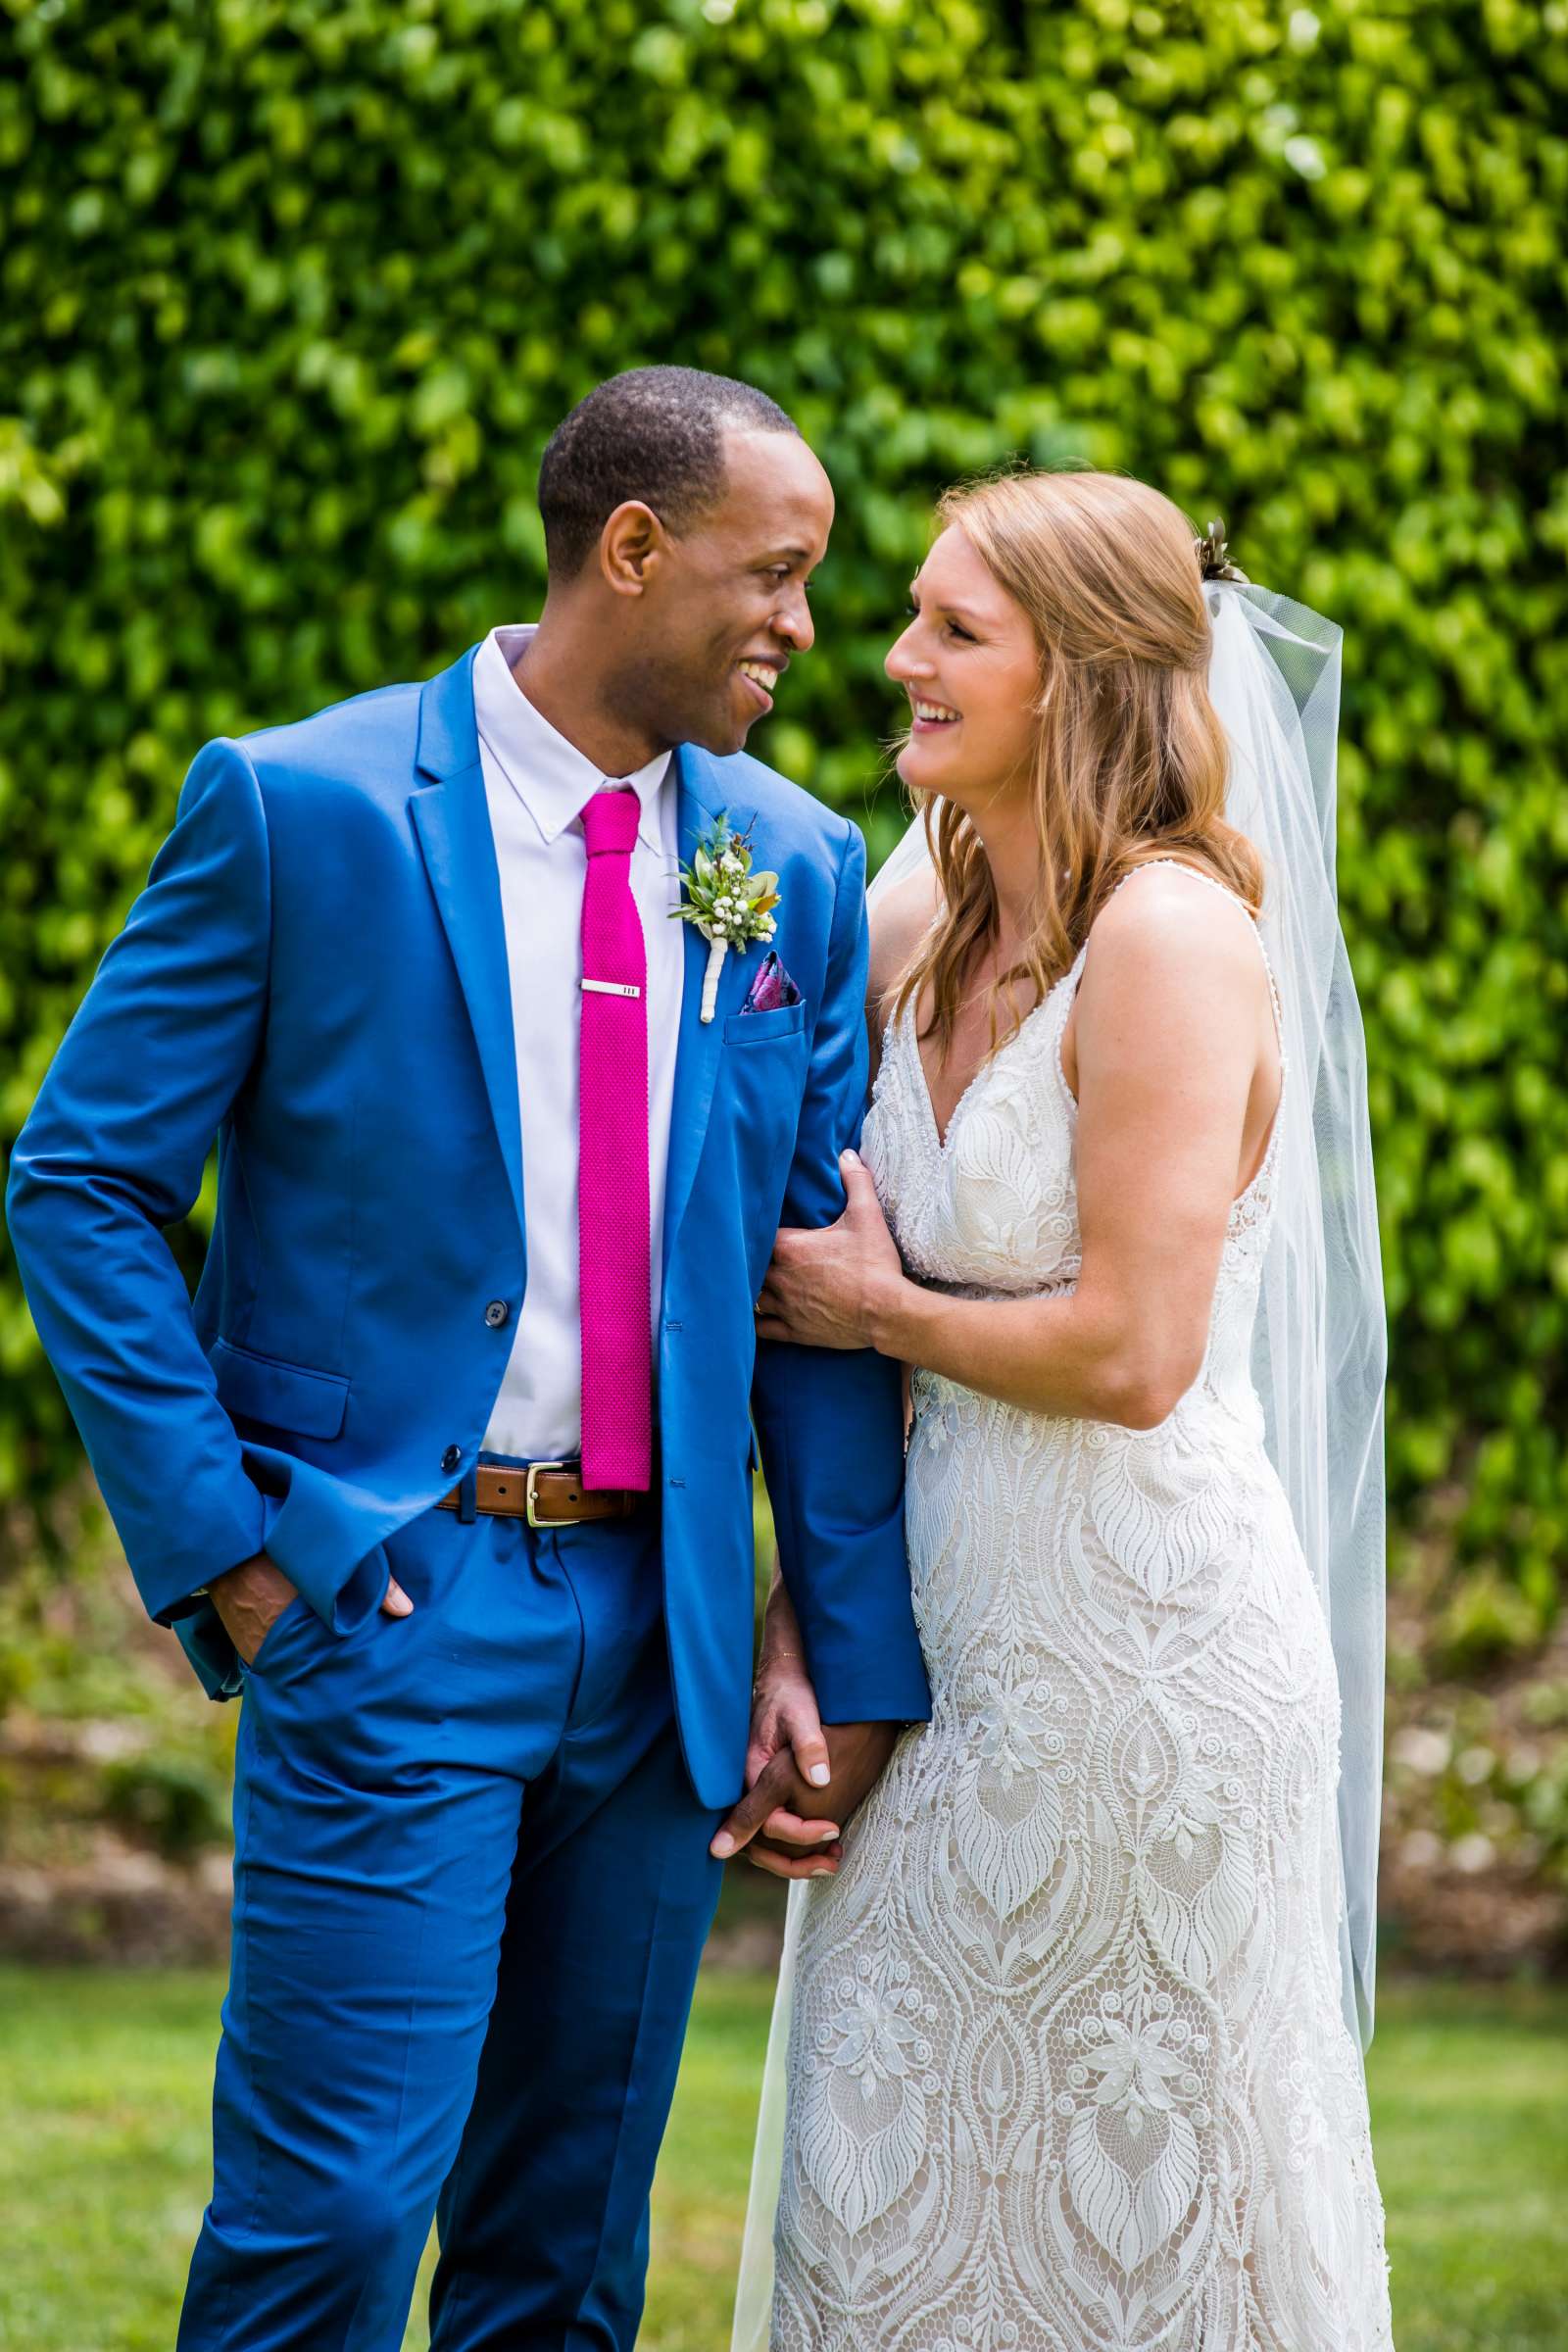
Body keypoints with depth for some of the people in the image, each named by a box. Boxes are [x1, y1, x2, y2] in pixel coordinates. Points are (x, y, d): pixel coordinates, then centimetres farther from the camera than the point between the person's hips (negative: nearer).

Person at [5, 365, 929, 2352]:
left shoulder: (794, 869, 8)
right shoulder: (300, 809, -6)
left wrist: (860, 1659, 4)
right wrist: (217, 1539, -9)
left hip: (659, 1626, 5)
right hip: (394, 1604, -5)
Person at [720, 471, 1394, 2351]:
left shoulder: (1173, 938, -15)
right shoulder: (917, 935, 8)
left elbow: (1131, 1352, -21)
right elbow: (835, 1323, 12)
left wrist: (880, 1306, -6)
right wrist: (790, 1648, 6)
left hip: (1142, 1641, -8)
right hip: (949, 1643, 8)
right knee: (885, 2192, 12)